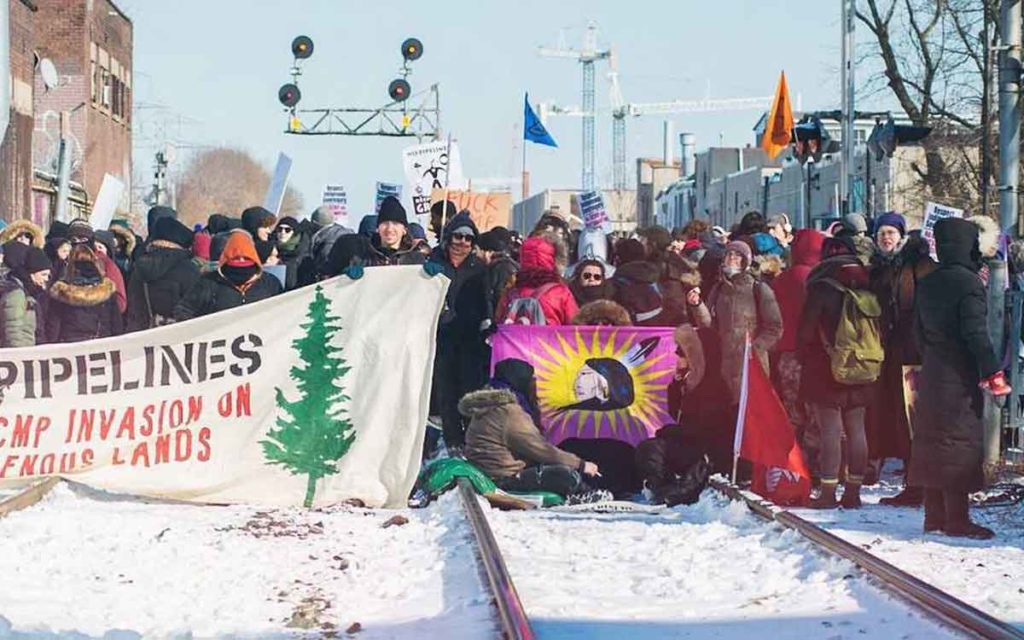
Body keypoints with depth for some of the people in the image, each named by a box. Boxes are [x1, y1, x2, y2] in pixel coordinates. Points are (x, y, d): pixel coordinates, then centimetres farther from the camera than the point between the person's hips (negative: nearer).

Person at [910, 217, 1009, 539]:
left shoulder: (927, 283, 9)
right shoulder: (968, 283, -14)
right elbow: (976, 332, -19)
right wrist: (992, 372, -17)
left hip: (931, 374, 8)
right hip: (959, 378, -8)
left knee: (931, 439, 11)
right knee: (960, 441, -5)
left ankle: (934, 516, 16)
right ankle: (957, 519, -5)